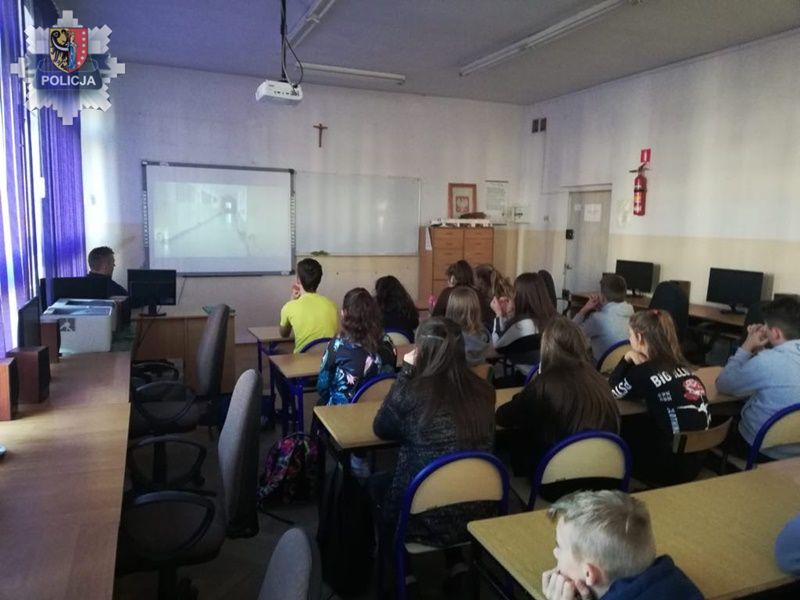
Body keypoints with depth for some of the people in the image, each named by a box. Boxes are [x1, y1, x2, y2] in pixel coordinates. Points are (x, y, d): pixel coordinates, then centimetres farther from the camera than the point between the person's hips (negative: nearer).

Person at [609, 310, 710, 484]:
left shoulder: (646, 371, -14)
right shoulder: (679, 364, 6)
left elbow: (612, 392, 2)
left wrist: (627, 359, -1)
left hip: (672, 465, -7)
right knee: (632, 426, 24)